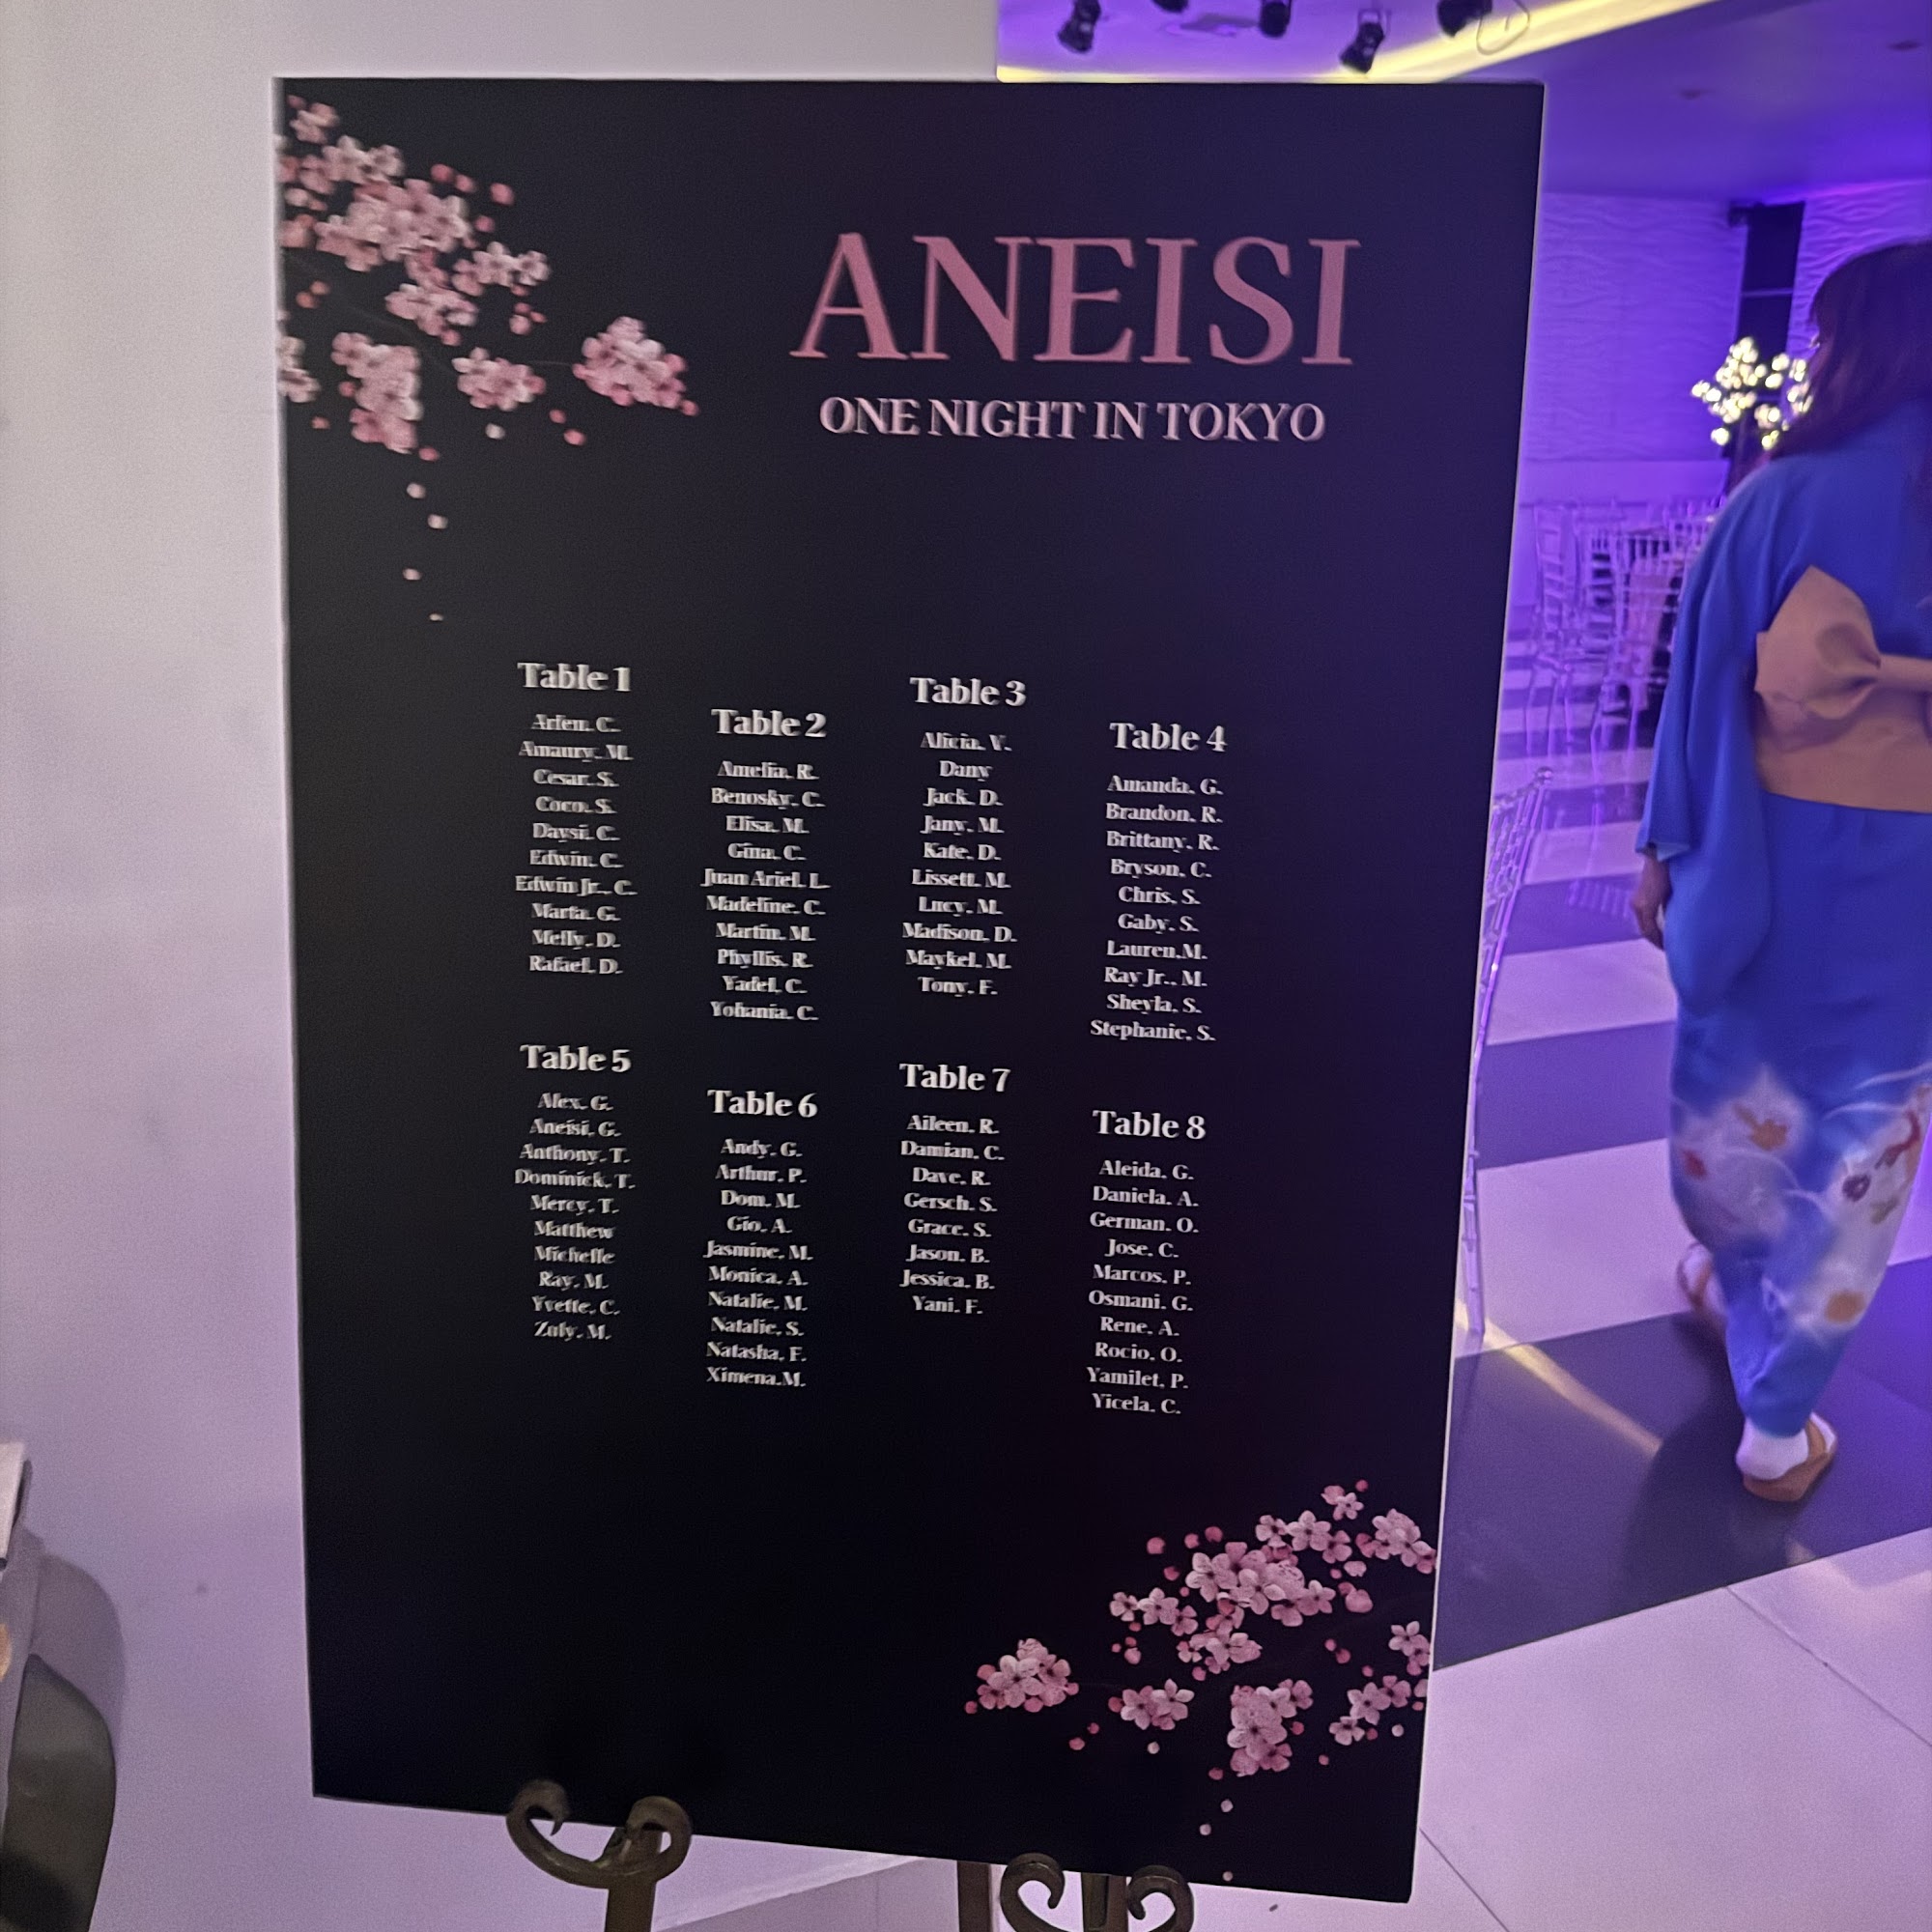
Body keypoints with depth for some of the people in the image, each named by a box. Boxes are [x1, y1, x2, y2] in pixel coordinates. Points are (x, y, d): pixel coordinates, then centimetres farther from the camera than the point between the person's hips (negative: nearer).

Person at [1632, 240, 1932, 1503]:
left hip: (1771, 857, -1)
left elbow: (1710, 681, -8)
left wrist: (1669, 846, -1)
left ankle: (1737, 1285, 45)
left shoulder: (1786, 497, -9)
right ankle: (1780, 1422, 13)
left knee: (1737, 1089, 20)